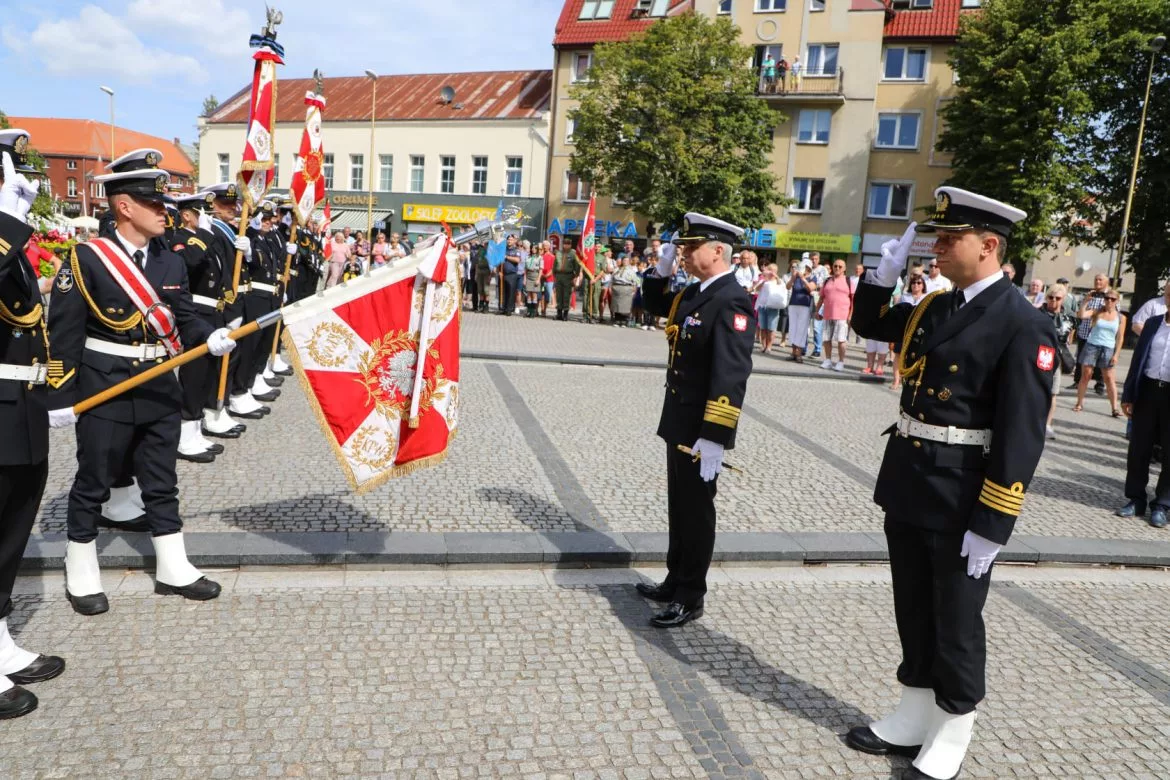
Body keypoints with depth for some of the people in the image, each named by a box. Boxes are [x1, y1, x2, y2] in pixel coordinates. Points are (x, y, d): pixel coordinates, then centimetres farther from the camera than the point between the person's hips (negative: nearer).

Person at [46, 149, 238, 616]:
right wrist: (61, 395, -14)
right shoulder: (87, 258, -10)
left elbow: (183, 318, 9)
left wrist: (210, 337, -13)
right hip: (104, 392, -5)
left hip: (160, 389, 5)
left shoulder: (172, 263, 7)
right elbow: (64, 332, -12)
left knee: (162, 483, 13)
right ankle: (80, 574, 26)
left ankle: (174, 570, 23)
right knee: (93, 483, 9)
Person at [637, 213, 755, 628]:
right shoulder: (695, 293, 8)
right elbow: (655, 304, 29)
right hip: (679, 422, 9)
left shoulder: (731, 302, -21)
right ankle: (676, 581, 34)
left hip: (701, 430, -9)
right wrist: (662, 271, 10)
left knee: (696, 512, 4)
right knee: (679, 507, 19)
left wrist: (713, 438, -30)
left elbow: (731, 376, -28)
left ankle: (690, 598, 18)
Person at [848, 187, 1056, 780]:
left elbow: (1022, 435, -18)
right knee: (913, 612, 18)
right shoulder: (933, 308, 7)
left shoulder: (1024, 325, -15)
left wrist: (991, 527, -18)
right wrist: (884, 273, 5)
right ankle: (912, 720, 35)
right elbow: (868, 325, 24)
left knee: (956, 623, 9)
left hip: (961, 499, -7)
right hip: (906, 485, 7)